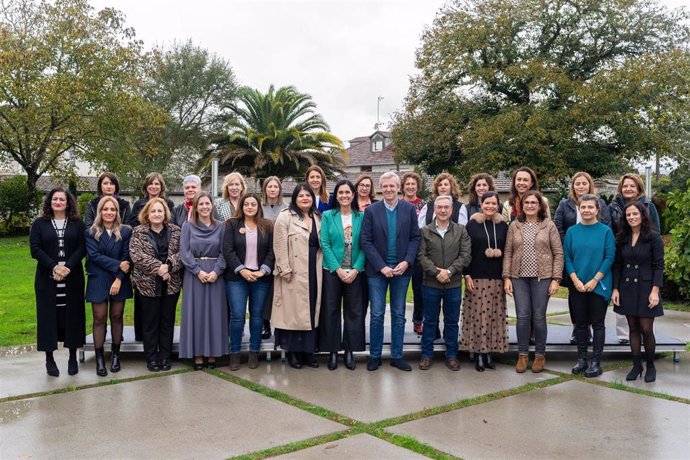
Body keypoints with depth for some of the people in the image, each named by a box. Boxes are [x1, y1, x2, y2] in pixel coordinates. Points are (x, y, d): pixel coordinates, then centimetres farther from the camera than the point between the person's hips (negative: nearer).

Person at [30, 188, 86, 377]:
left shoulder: (78, 224, 6)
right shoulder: (39, 224, 5)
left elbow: (82, 248, -3)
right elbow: (35, 249, -4)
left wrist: (68, 267, -16)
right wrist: (54, 267, -16)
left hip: (72, 278, 0)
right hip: (47, 279, 0)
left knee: (73, 315, 3)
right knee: (48, 316, 2)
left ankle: (73, 357, 13)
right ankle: (49, 358, 11)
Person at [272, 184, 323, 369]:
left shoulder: (318, 218, 14)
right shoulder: (285, 217, -3)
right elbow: (280, 246, -8)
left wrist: (320, 267, 8)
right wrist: (285, 270, -13)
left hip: (313, 272, 5)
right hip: (294, 274, -5)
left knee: (311, 310, 7)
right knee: (293, 310, -2)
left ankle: (308, 351, 15)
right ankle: (293, 352, 8)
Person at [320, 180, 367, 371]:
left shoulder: (361, 217, 4)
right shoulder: (327, 216, 2)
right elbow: (325, 244, -4)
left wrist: (356, 269, -12)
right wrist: (338, 269, -12)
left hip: (355, 272, 1)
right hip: (332, 270, -1)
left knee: (354, 311, 5)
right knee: (331, 311, 4)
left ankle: (350, 350, 16)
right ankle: (333, 351, 14)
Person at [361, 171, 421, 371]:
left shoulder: (409, 209, 2)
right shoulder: (371, 210, -2)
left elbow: (415, 237, 2)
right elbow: (366, 241, -5)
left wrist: (407, 261, -12)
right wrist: (381, 266, -12)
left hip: (402, 269, 1)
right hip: (377, 270, -1)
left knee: (399, 315, 9)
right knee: (377, 314, 4)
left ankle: (397, 356, 19)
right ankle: (375, 356, 16)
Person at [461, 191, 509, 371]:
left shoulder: (503, 226, 9)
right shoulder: (472, 224, 1)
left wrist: (499, 252, -3)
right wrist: (467, 275, -7)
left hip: (497, 278, 3)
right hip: (476, 277, -2)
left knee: (495, 315, 2)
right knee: (477, 315, -4)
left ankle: (490, 353, 12)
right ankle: (479, 355, 5)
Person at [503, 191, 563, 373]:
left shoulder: (549, 225, 0)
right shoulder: (514, 226, 5)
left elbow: (558, 253, -1)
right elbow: (508, 253, 6)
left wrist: (556, 279, -7)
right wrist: (506, 277, -1)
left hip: (542, 278, -1)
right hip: (519, 278, 2)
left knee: (539, 317, 4)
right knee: (522, 317, 3)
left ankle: (540, 355, 20)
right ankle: (523, 355, 16)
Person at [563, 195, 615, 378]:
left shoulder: (606, 231, -3)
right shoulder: (572, 231, 4)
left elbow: (610, 257, -6)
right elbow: (567, 257, 2)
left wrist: (594, 280, -13)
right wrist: (576, 280, -9)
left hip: (599, 285, -2)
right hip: (577, 285, 2)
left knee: (597, 323, 4)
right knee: (580, 323, 9)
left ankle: (596, 362, 11)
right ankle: (581, 359, 19)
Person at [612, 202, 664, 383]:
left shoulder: (653, 237, -5)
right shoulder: (622, 238, 7)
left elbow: (658, 266, -7)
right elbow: (617, 265, 9)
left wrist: (655, 291, -14)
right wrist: (615, 289, 2)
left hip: (645, 288, -4)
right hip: (627, 288, 4)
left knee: (646, 329, -3)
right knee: (633, 328, 8)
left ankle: (650, 366, 16)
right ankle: (636, 365, 18)